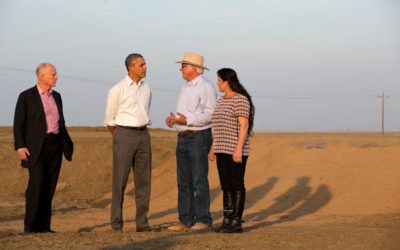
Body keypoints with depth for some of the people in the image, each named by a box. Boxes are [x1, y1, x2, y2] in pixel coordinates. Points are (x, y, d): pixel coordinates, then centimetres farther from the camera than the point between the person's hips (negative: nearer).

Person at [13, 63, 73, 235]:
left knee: (49, 187, 4)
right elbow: (18, 124, -4)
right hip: (36, 147, -5)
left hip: (55, 145, 6)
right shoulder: (26, 96, -1)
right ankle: (30, 226, -8)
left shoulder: (56, 96, 16)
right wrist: (20, 146, -14)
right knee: (36, 184, -13)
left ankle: (44, 226, 8)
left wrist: (68, 144, 16)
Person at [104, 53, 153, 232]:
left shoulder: (146, 89, 9)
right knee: (120, 181, -2)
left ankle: (142, 222, 10)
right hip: (124, 135, -5)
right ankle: (116, 223, 3)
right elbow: (109, 119, 2)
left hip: (143, 135, 5)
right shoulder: (118, 90, -7)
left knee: (144, 180, 4)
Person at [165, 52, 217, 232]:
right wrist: (173, 119, 1)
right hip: (183, 138, 9)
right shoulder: (185, 88, 17)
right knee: (184, 182, 6)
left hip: (199, 138, -9)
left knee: (199, 181, -8)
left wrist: (186, 120, -26)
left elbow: (210, 114, -19)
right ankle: (186, 220, 9)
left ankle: (203, 220, -3)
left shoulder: (206, 87, -11)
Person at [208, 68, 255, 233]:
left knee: (236, 185, -5)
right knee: (225, 185, 8)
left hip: (236, 150, -9)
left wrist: (239, 149, -23)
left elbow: (244, 125, -17)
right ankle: (227, 221, 11)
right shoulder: (222, 101, 15)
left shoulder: (241, 100, -12)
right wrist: (213, 148, 17)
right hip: (223, 149, 9)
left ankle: (237, 222, -2)